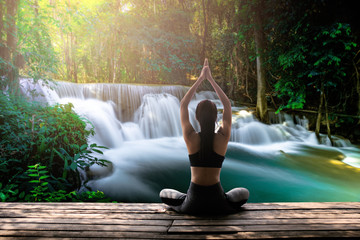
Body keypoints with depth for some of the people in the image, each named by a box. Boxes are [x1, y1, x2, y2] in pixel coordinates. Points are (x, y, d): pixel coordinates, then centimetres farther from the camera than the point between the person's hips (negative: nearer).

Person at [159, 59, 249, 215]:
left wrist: (200, 79, 3)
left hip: (193, 205, 0)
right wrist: (211, 79, 5)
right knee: (244, 193, 32)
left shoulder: (190, 138, -12)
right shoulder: (223, 138, -10)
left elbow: (183, 104, 1)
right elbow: (227, 105, 4)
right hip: (218, 204, 1)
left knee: (164, 194, 30)